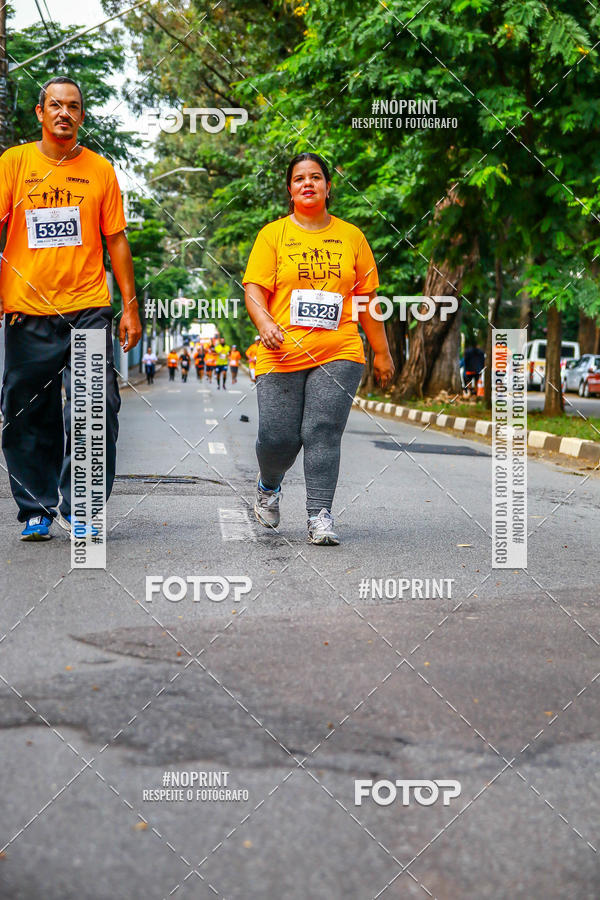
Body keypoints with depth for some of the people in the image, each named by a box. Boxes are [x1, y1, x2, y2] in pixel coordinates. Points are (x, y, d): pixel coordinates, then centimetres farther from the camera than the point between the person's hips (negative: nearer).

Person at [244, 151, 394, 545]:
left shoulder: (351, 236, 13)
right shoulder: (273, 235, 7)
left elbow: (367, 297, 16)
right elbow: (254, 288, 0)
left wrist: (381, 351, 16)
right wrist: (264, 322, -21)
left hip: (339, 353, 1)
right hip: (282, 354, -1)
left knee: (323, 432, -12)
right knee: (277, 437, -2)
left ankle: (320, 516, -9)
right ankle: (269, 486, 30)